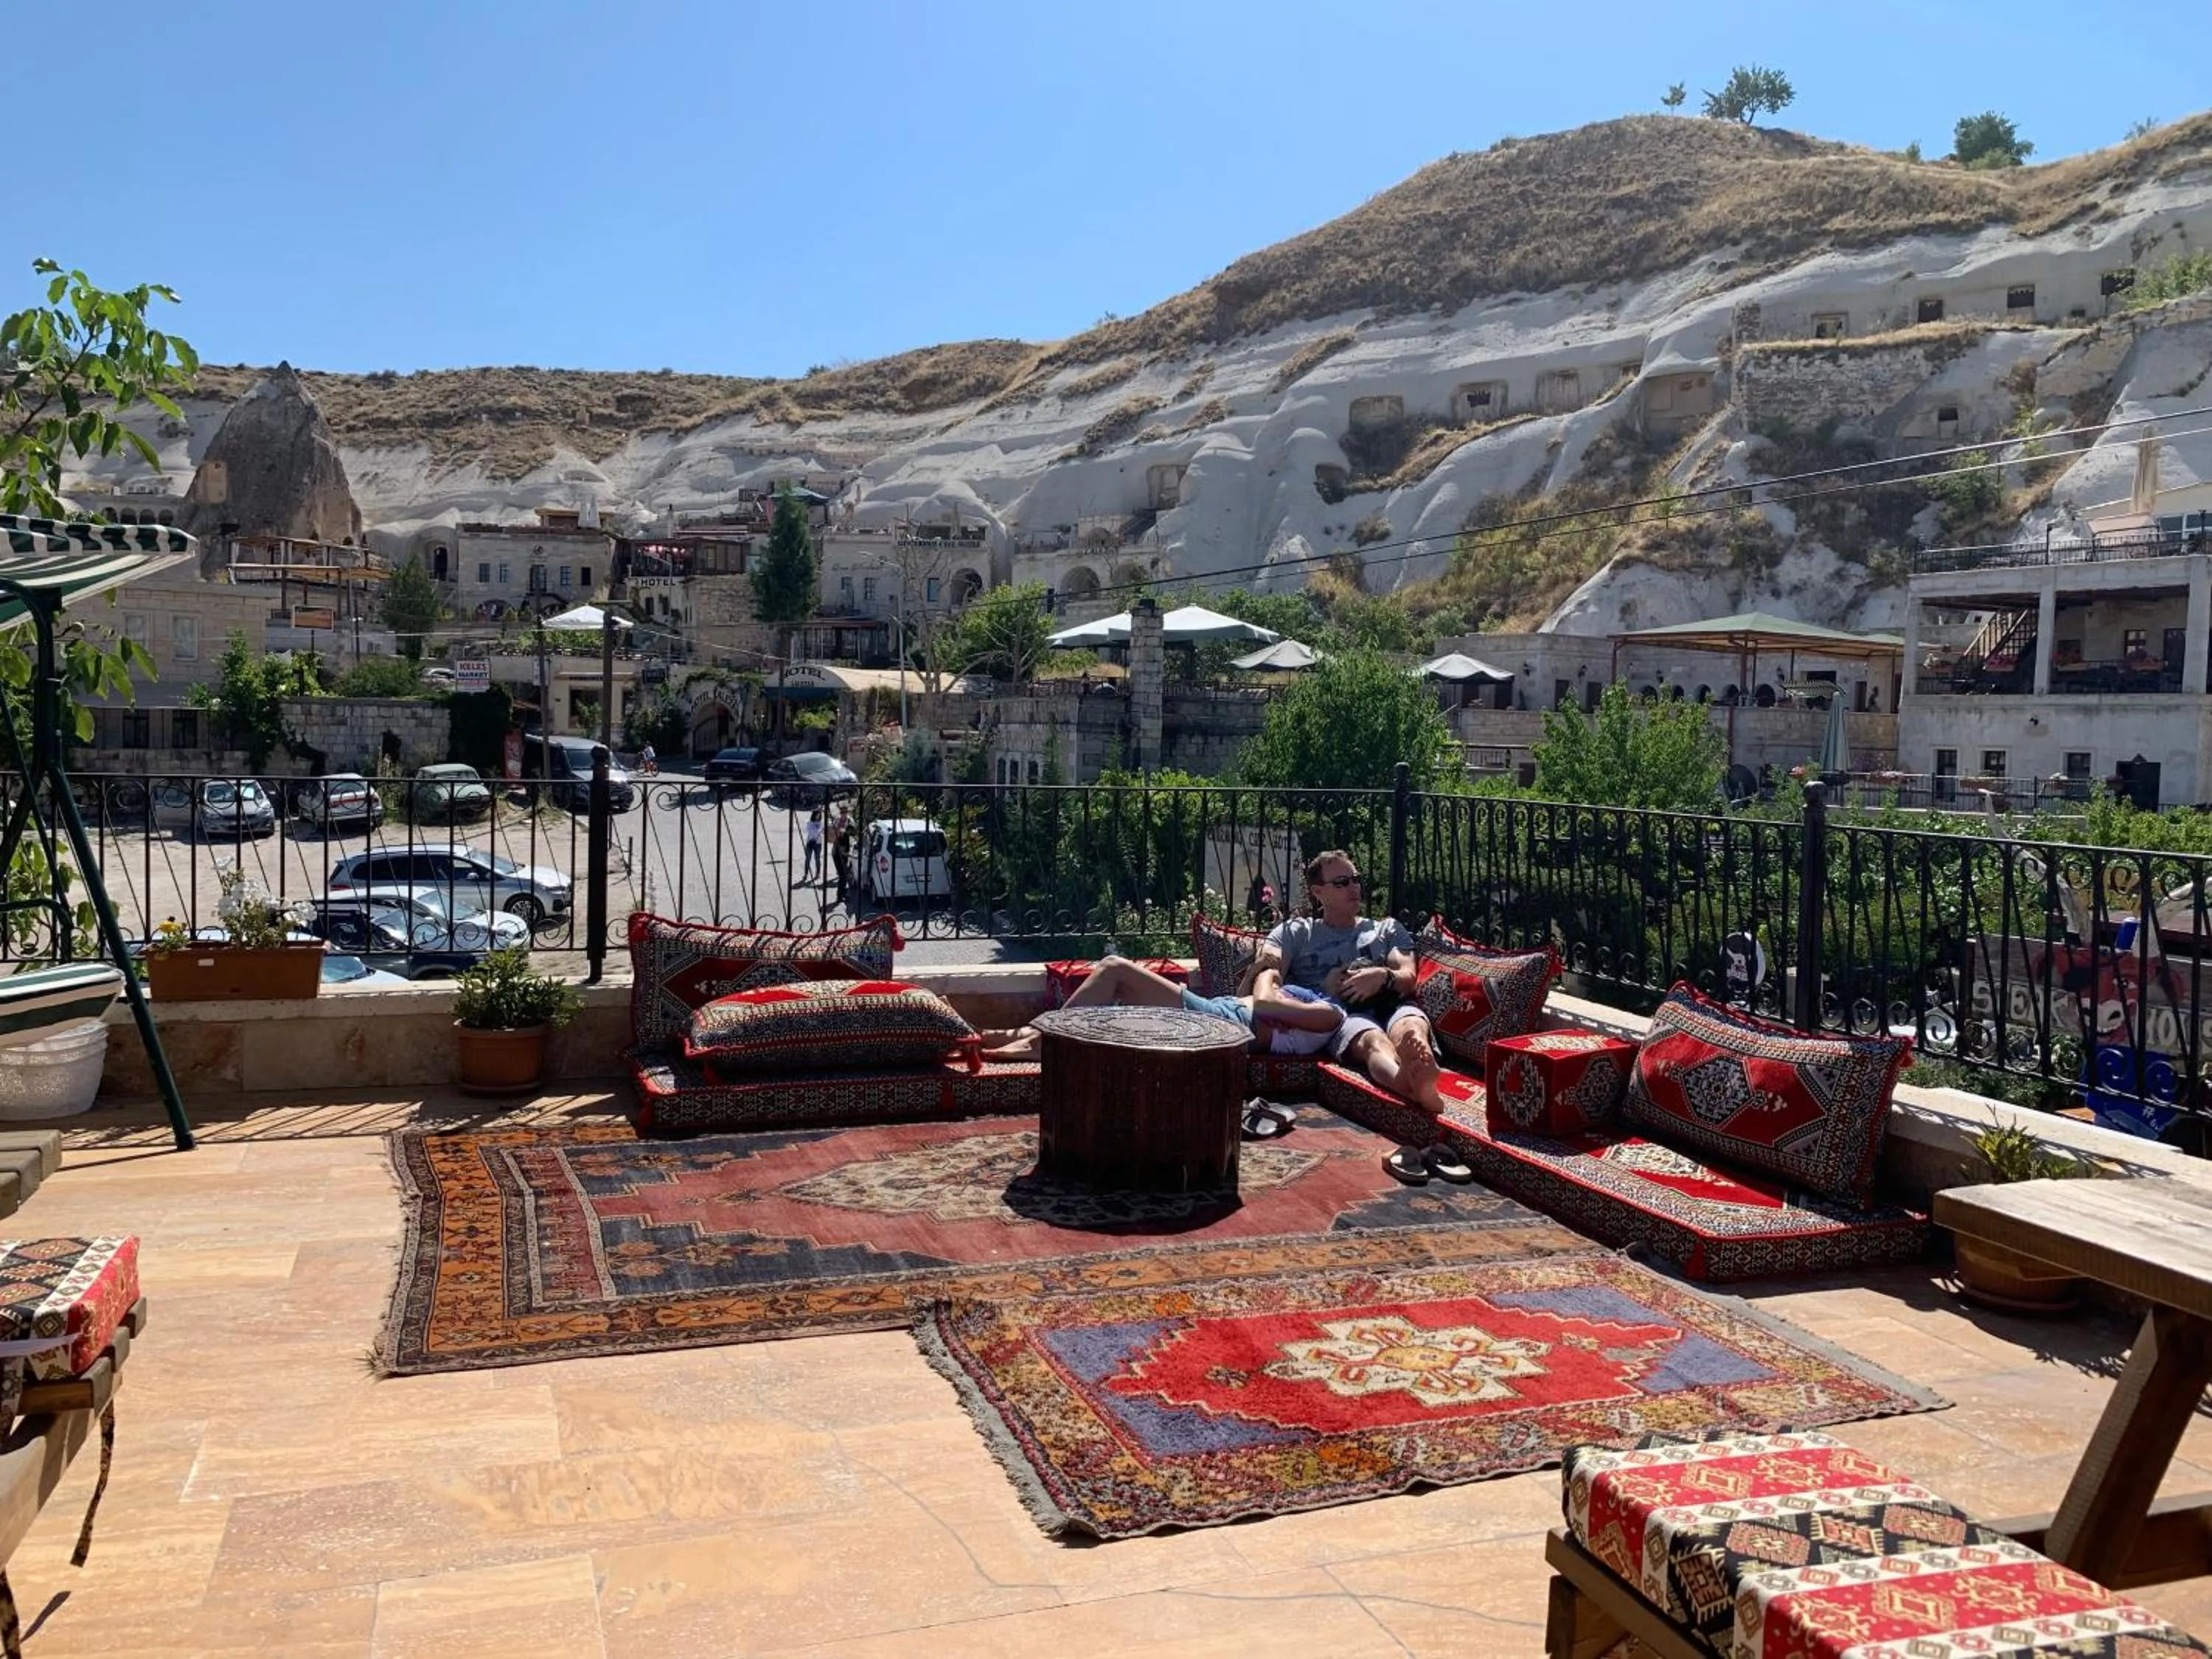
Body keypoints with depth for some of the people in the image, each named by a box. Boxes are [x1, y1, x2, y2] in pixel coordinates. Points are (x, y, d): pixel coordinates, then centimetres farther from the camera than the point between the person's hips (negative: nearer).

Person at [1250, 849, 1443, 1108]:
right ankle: (1413, 1087, -78)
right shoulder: (1296, 932, 27)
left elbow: (1408, 978, 16)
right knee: (1372, 1039, -42)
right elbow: (1267, 972, 8)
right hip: (1338, 1014, -2)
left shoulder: (1388, 928, 33)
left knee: (1411, 1028, -40)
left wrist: (1384, 977, -11)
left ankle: (1421, 1081, -77)